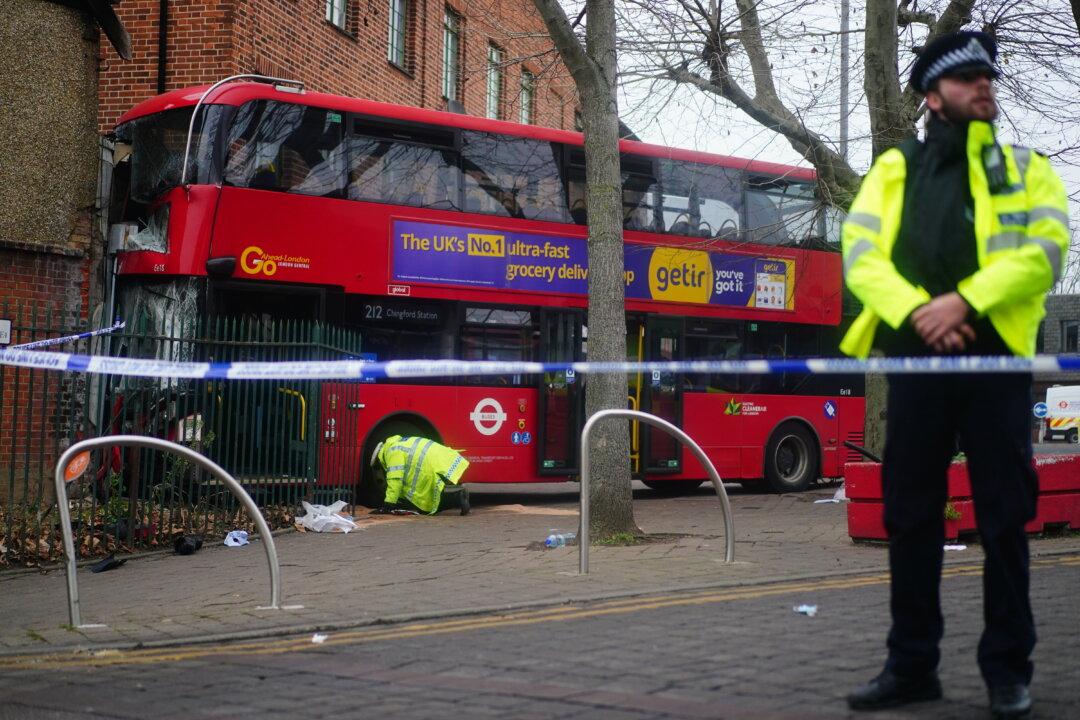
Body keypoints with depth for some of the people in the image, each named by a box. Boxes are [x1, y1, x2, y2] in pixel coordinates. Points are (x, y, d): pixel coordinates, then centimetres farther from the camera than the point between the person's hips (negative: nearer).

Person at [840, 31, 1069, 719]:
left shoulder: (1026, 167, 11)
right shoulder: (894, 168, 13)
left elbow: (1043, 250, -5)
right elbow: (860, 253, 1)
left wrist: (966, 301, -17)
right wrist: (915, 310, -15)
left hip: (996, 358, -1)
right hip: (915, 360, 1)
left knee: (1004, 518, 2)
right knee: (910, 516, 6)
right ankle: (912, 664, 16)